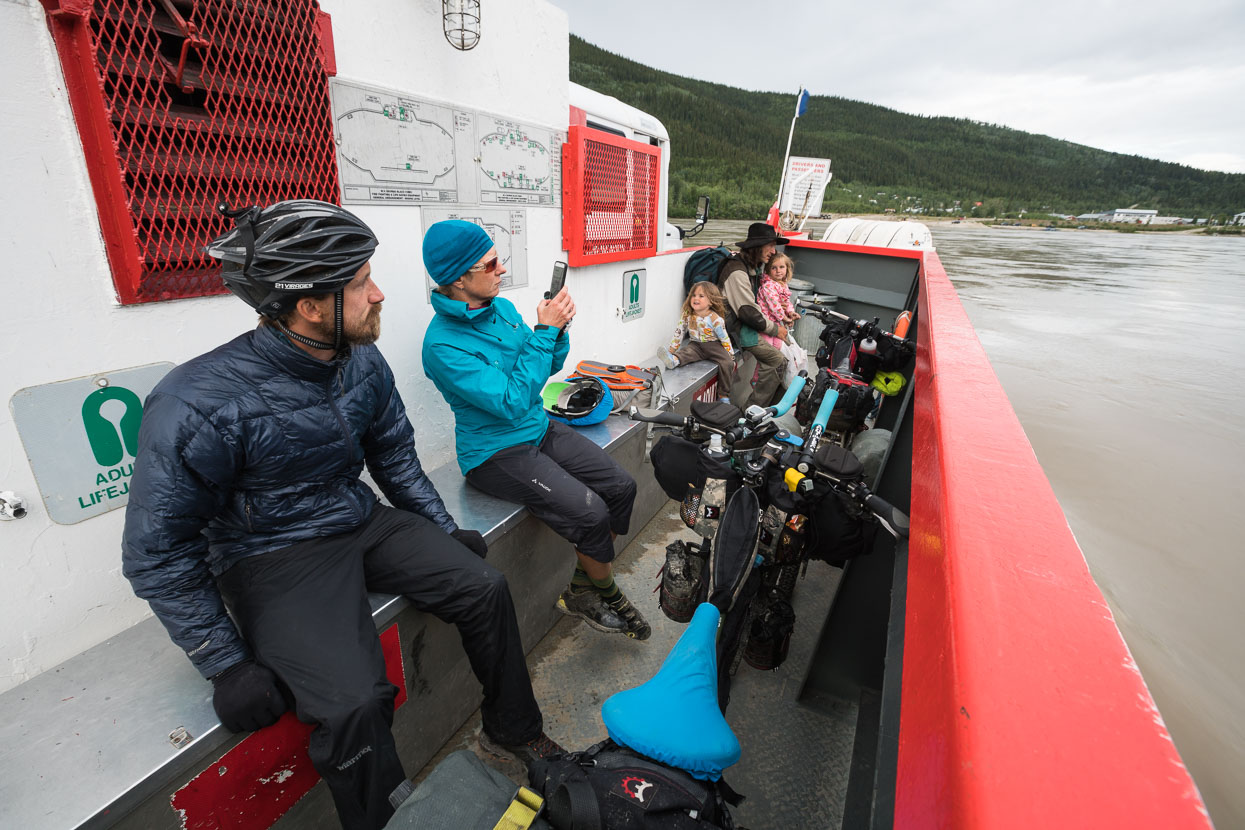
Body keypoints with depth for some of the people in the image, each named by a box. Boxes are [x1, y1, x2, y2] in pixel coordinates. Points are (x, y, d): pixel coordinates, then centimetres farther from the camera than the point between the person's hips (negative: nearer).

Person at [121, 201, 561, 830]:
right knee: (354, 704, -25)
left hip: (361, 523, 6)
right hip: (273, 559, -5)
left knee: (485, 589, -6)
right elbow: (158, 554, -14)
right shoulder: (198, 406, -23)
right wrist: (227, 666, -13)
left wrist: (447, 532, 9)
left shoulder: (363, 365, -4)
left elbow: (395, 458, 10)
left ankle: (513, 729, 20)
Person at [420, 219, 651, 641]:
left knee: (621, 486, -5)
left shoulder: (502, 308, 4)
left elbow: (548, 368, 12)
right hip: (496, 453, -8)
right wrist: (544, 331, -24)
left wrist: (558, 328, -8)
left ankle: (581, 589, 14)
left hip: (541, 430, 8)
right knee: (590, 513, -21)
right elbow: (512, 402, -27)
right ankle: (608, 593, 11)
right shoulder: (442, 344, -20)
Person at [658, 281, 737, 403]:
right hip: (696, 345, 3)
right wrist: (671, 350, -2)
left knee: (727, 363, -23)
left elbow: (724, 338, -8)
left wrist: (730, 356, -5)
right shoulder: (687, 316, -4)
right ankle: (673, 360, -63)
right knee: (686, 352, -29)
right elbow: (679, 332, 3)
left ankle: (724, 395, -15)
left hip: (713, 345, -3)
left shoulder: (715, 319, -14)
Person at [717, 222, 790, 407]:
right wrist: (774, 329, -11)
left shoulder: (754, 267, 13)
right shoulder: (737, 271, -20)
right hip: (735, 327, -10)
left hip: (747, 322, 10)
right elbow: (747, 312, -22)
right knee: (778, 361, -15)